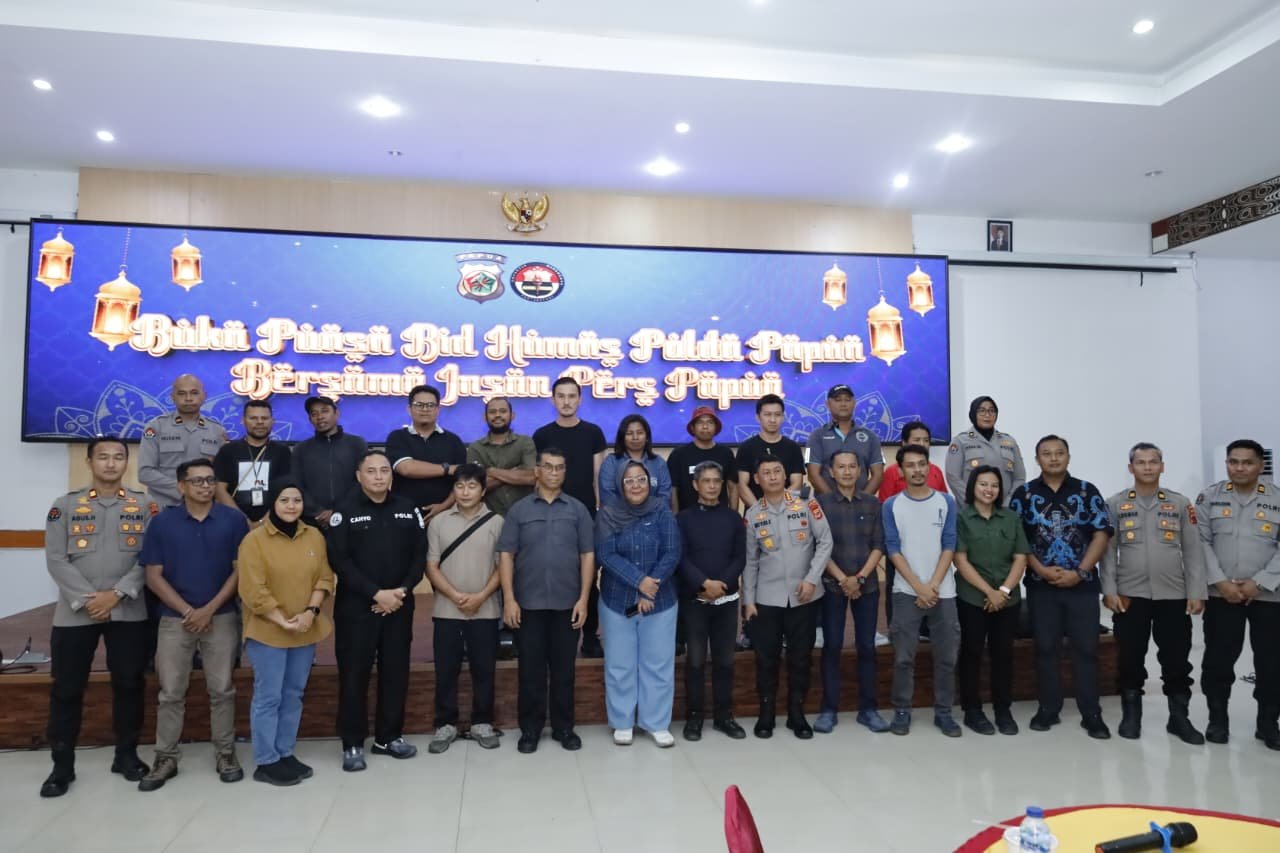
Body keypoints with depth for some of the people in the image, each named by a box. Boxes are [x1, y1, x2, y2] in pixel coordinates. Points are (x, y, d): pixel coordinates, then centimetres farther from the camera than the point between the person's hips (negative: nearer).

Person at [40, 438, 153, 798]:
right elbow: (56, 560, -3)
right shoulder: (65, 505, 4)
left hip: (128, 612, 0)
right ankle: (62, 765, 20)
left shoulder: (144, 506, 4)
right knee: (67, 689, 6)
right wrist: (87, 599, -13)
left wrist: (116, 594, -14)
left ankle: (126, 755, 23)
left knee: (129, 684, 8)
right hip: (75, 612, 0)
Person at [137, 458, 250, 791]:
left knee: (222, 690, 6)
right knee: (171, 693, 8)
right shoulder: (162, 522, -1)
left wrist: (209, 610, -9)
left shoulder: (234, 519, -3)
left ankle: (225, 754, 18)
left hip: (222, 618, 0)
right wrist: (188, 611, -9)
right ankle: (166, 758, 20)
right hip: (175, 619, 1)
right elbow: (154, 575, -1)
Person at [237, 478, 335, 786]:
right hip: (267, 631, -5)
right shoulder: (255, 539, -9)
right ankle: (265, 762, 12)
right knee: (268, 696, 1)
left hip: (306, 631, 5)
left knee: (294, 695, 13)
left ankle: (286, 753, 25)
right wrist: (282, 621, -16)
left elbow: (324, 578, 4)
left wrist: (311, 611, -11)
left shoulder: (315, 536, 6)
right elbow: (253, 590, -13)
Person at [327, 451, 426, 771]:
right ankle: (352, 743, 15)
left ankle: (389, 737, 23)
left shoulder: (409, 509, 6)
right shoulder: (345, 512, -3)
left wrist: (402, 590, -10)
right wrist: (376, 593, -17)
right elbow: (339, 561, -11)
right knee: (354, 675, 2)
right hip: (356, 607, -3)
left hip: (399, 605, 3)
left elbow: (419, 554, 4)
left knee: (396, 672, 9)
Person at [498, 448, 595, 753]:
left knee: (564, 669, 9)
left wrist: (583, 598, -4)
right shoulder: (519, 509, 2)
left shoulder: (578, 509, 4)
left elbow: (587, 555, 2)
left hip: (567, 603, 1)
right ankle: (530, 729, 20)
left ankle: (564, 727, 23)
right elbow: (506, 555, -1)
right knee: (530, 669, 7)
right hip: (529, 603, 0)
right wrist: (509, 599, -8)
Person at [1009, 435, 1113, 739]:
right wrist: (1041, 569, -10)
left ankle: (1091, 713, 13)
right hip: (1041, 585, 0)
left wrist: (1080, 572, -9)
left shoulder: (1087, 491, 4)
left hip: (1082, 584, 0)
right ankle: (1048, 709, 17)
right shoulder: (1024, 494, 3)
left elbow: (1101, 534, 0)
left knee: (1086, 648, 3)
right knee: (1046, 648, 6)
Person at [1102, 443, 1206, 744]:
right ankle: (1131, 715, 18)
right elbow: (1108, 550, 1)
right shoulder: (1115, 504, 3)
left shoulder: (1180, 503, 7)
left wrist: (1196, 592, -1)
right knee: (1131, 658, 5)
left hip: (1173, 596, 1)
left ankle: (1179, 717, 20)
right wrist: (1109, 590, -6)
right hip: (1129, 595, -1)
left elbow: (1193, 550, 5)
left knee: (1177, 659, 5)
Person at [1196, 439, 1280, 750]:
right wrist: (1221, 582, -10)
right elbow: (1201, 542, 0)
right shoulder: (1210, 497, 4)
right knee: (1218, 658, 3)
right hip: (1221, 593, 0)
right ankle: (1217, 719, 16)